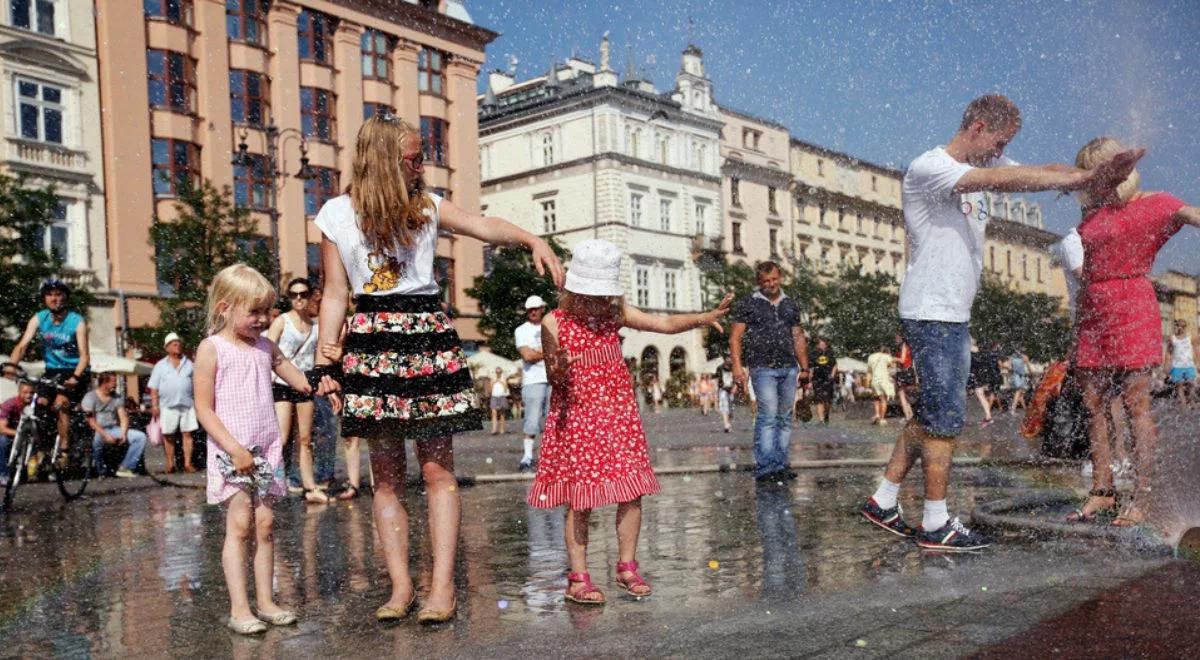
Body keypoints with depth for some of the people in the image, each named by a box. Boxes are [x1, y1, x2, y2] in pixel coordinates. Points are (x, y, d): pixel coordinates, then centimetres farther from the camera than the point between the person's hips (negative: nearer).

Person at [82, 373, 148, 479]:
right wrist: (106, 435, -25)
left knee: (141, 437, -13)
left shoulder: (118, 398, 14)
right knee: (97, 439, -41)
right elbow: (91, 421, -13)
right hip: (98, 431, -5)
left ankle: (125, 468, -13)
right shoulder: (90, 397, -2)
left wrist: (123, 433, -13)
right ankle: (99, 470, -18)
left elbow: (123, 417, 6)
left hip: (114, 429, 5)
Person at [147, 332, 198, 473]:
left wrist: (197, 403, 7)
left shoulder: (189, 364, 13)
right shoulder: (160, 365, 9)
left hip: (187, 405, 1)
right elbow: (153, 388, 5)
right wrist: (154, 405, -5)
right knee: (168, 436, 2)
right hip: (168, 406, -1)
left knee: (187, 434, -2)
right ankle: (170, 464, 9)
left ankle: (187, 463, 1)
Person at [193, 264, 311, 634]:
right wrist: (234, 448, -17)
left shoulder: (265, 347, 12)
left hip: (265, 451, 5)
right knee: (239, 524, -8)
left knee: (265, 524, 5)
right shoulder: (212, 348, -4)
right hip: (230, 452, -5)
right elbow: (204, 409, -8)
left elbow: (300, 382, 15)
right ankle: (239, 609, -4)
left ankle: (265, 602, 12)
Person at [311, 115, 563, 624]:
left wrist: (534, 240, -24)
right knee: (386, 475, 3)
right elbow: (335, 295, 8)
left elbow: (485, 226, -5)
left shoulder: (427, 206, 10)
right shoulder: (336, 214, 9)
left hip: (428, 339, 0)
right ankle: (401, 586, 10)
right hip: (370, 344, 0)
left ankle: (443, 584, -2)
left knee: (437, 468, -4)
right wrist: (325, 365, 2)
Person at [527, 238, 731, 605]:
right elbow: (552, 378, -5)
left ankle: (627, 567, 15)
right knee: (580, 499, -2)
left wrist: (705, 317, -15)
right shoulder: (555, 323, -7)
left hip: (618, 414, 4)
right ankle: (579, 577, 8)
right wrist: (559, 372, -29)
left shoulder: (616, 314, 2)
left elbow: (665, 323, -1)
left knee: (632, 492, 0)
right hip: (576, 416, -4)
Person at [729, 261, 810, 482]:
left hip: (789, 368, 5)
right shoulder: (748, 304, 4)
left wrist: (804, 367, 16)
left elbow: (798, 338, 22)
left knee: (785, 417, 5)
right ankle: (764, 467, -15)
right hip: (763, 368, -5)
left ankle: (780, 465, 11)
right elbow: (735, 337, -1)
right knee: (768, 415, -15)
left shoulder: (790, 305, 19)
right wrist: (737, 366, -12)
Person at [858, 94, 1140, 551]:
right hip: (932, 314, -10)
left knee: (930, 415, 13)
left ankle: (882, 502, 21)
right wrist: (1083, 177, -26)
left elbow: (1045, 171, 6)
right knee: (945, 417, -5)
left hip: (955, 315, 10)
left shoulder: (981, 167, 17)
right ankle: (936, 525, 4)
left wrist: (1092, 176, -15)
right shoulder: (928, 167, -12)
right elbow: (1001, 180, -26)